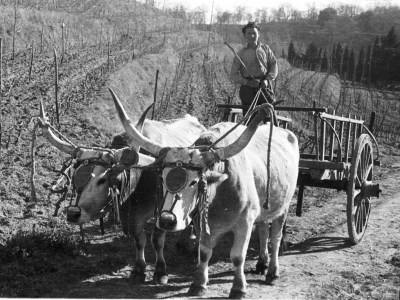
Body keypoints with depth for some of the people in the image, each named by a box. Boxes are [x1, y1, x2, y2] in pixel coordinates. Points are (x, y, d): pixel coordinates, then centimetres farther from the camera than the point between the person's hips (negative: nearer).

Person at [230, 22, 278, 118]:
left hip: (264, 87, 1)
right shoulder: (240, 54, 8)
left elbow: (274, 65, 10)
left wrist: (267, 80, -8)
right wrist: (247, 82, -13)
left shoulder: (265, 49, 14)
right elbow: (233, 76, 4)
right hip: (247, 89, -1)